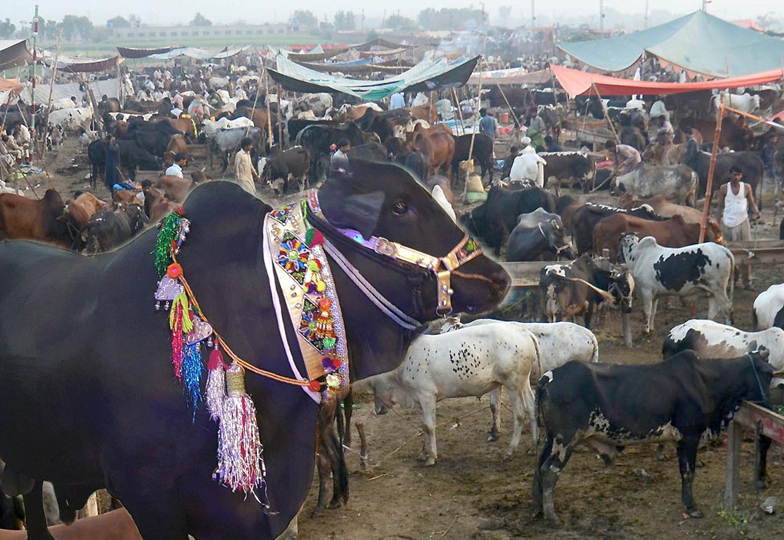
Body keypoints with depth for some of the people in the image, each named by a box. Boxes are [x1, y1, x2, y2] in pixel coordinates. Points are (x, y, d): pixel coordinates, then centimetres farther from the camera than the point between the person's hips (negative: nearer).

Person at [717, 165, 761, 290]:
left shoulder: (746, 188, 3)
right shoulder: (724, 188, 2)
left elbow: (752, 204, 4)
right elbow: (720, 207, 4)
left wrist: (756, 212, -18)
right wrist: (718, 224, -1)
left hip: (742, 223, 0)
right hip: (727, 224, 0)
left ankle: (747, 282, -1)